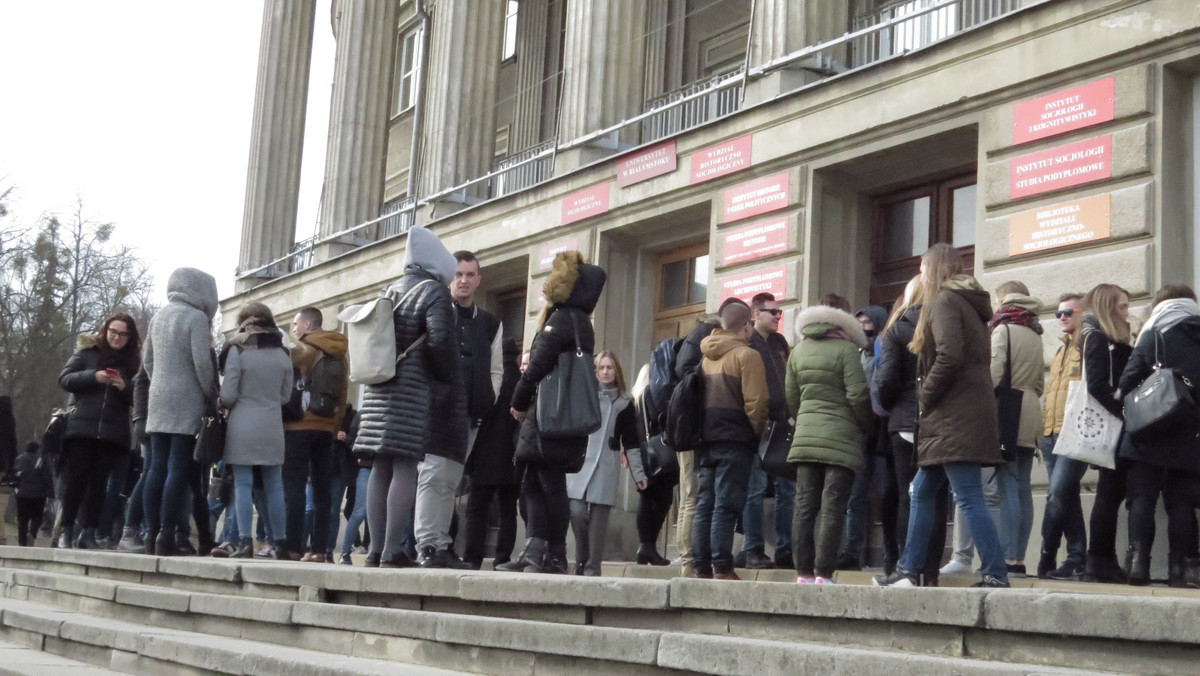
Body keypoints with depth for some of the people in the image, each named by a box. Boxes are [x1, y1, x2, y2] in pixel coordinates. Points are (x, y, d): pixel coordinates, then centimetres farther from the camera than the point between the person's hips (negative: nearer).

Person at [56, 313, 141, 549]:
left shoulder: (133, 362, 10)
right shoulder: (87, 351, 8)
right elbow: (64, 379, 0)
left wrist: (124, 387, -14)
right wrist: (93, 376, -15)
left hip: (113, 432, 1)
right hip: (82, 427, -1)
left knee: (99, 482, 0)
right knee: (76, 478, -2)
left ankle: (88, 533, 2)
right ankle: (67, 530, 6)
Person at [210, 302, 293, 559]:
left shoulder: (238, 351, -6)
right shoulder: (282, 355, 6)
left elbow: (227, 395, -7)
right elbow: (286, 396, 9)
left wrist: (224, 406, 14)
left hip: (243, 425, -4)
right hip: (273, 426, 4)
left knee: (243, 484, -1)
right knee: (274, 486, 8)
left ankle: (244, 540, -7)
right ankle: (278, 543, 11)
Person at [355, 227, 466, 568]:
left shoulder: (390, 291, 14)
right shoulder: (435, 290, -8)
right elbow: (440, 339, -18)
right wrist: (448, 379, -6)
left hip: (380, 391, 7)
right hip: (417, 390, -7)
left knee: (381, 469, 8)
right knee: (405, 468, -8)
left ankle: (376, 549, 11)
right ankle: (392, 551, -10)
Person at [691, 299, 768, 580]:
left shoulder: (707, 356, 15)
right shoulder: (747, 355, -6)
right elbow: (755, 401, -14)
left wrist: (702, 432, 12)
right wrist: (757, 430, 0)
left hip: (705, 438, 6)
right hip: (735, 439, -6)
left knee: (704, 504, 6)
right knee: (726, 505, -7)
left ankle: (702, 568, 6)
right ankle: (721, 568, -10)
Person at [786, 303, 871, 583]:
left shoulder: (798, 351, 11)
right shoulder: (846, 348, -5)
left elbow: (792, 398, 13)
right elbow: (858, 395, -11)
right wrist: (866, 427, 4)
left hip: (805, 436, 5)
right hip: (841, 438, -5)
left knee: (804, 505, 5)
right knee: (832, 507, -4)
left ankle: (804, 572, 6)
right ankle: (823, 573, -6)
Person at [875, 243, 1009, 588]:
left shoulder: (943, 301, -7)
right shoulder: (968, 303, 21)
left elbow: (949, 357, -22)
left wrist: (925, 397, -10)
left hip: (956, 418, -10)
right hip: (963, 415, 10)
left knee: (969, 498, -10)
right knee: (922, 493, 15)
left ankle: (996, 573, -10)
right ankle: (907, 571, 20)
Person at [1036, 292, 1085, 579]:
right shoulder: (1061, 350, 24)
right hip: (1052, 433, 9)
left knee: (1058, 493, -14)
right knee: (1065, 496, 7)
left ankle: (1047, 559, -12)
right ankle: (1077, 557, 11)